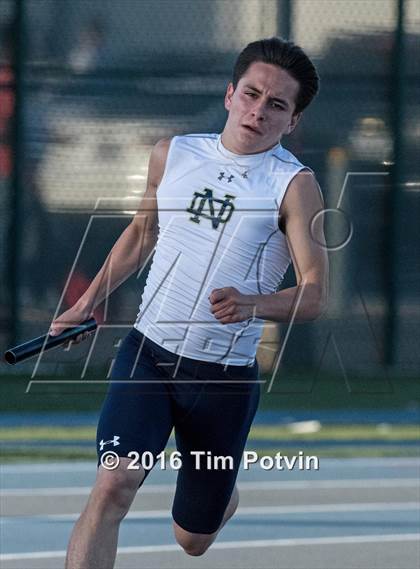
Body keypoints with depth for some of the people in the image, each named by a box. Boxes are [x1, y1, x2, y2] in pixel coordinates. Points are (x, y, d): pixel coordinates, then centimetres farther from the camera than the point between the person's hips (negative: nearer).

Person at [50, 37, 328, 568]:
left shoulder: (294, 185, -8)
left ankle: (225, 494, 49)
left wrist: (252, 305, -31)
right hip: (147, 350, 1)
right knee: (112, 485, -25)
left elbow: (314, 295, -12)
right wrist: (88, 302, 21)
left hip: (226, 376, -1)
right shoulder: (172, 154, 3)